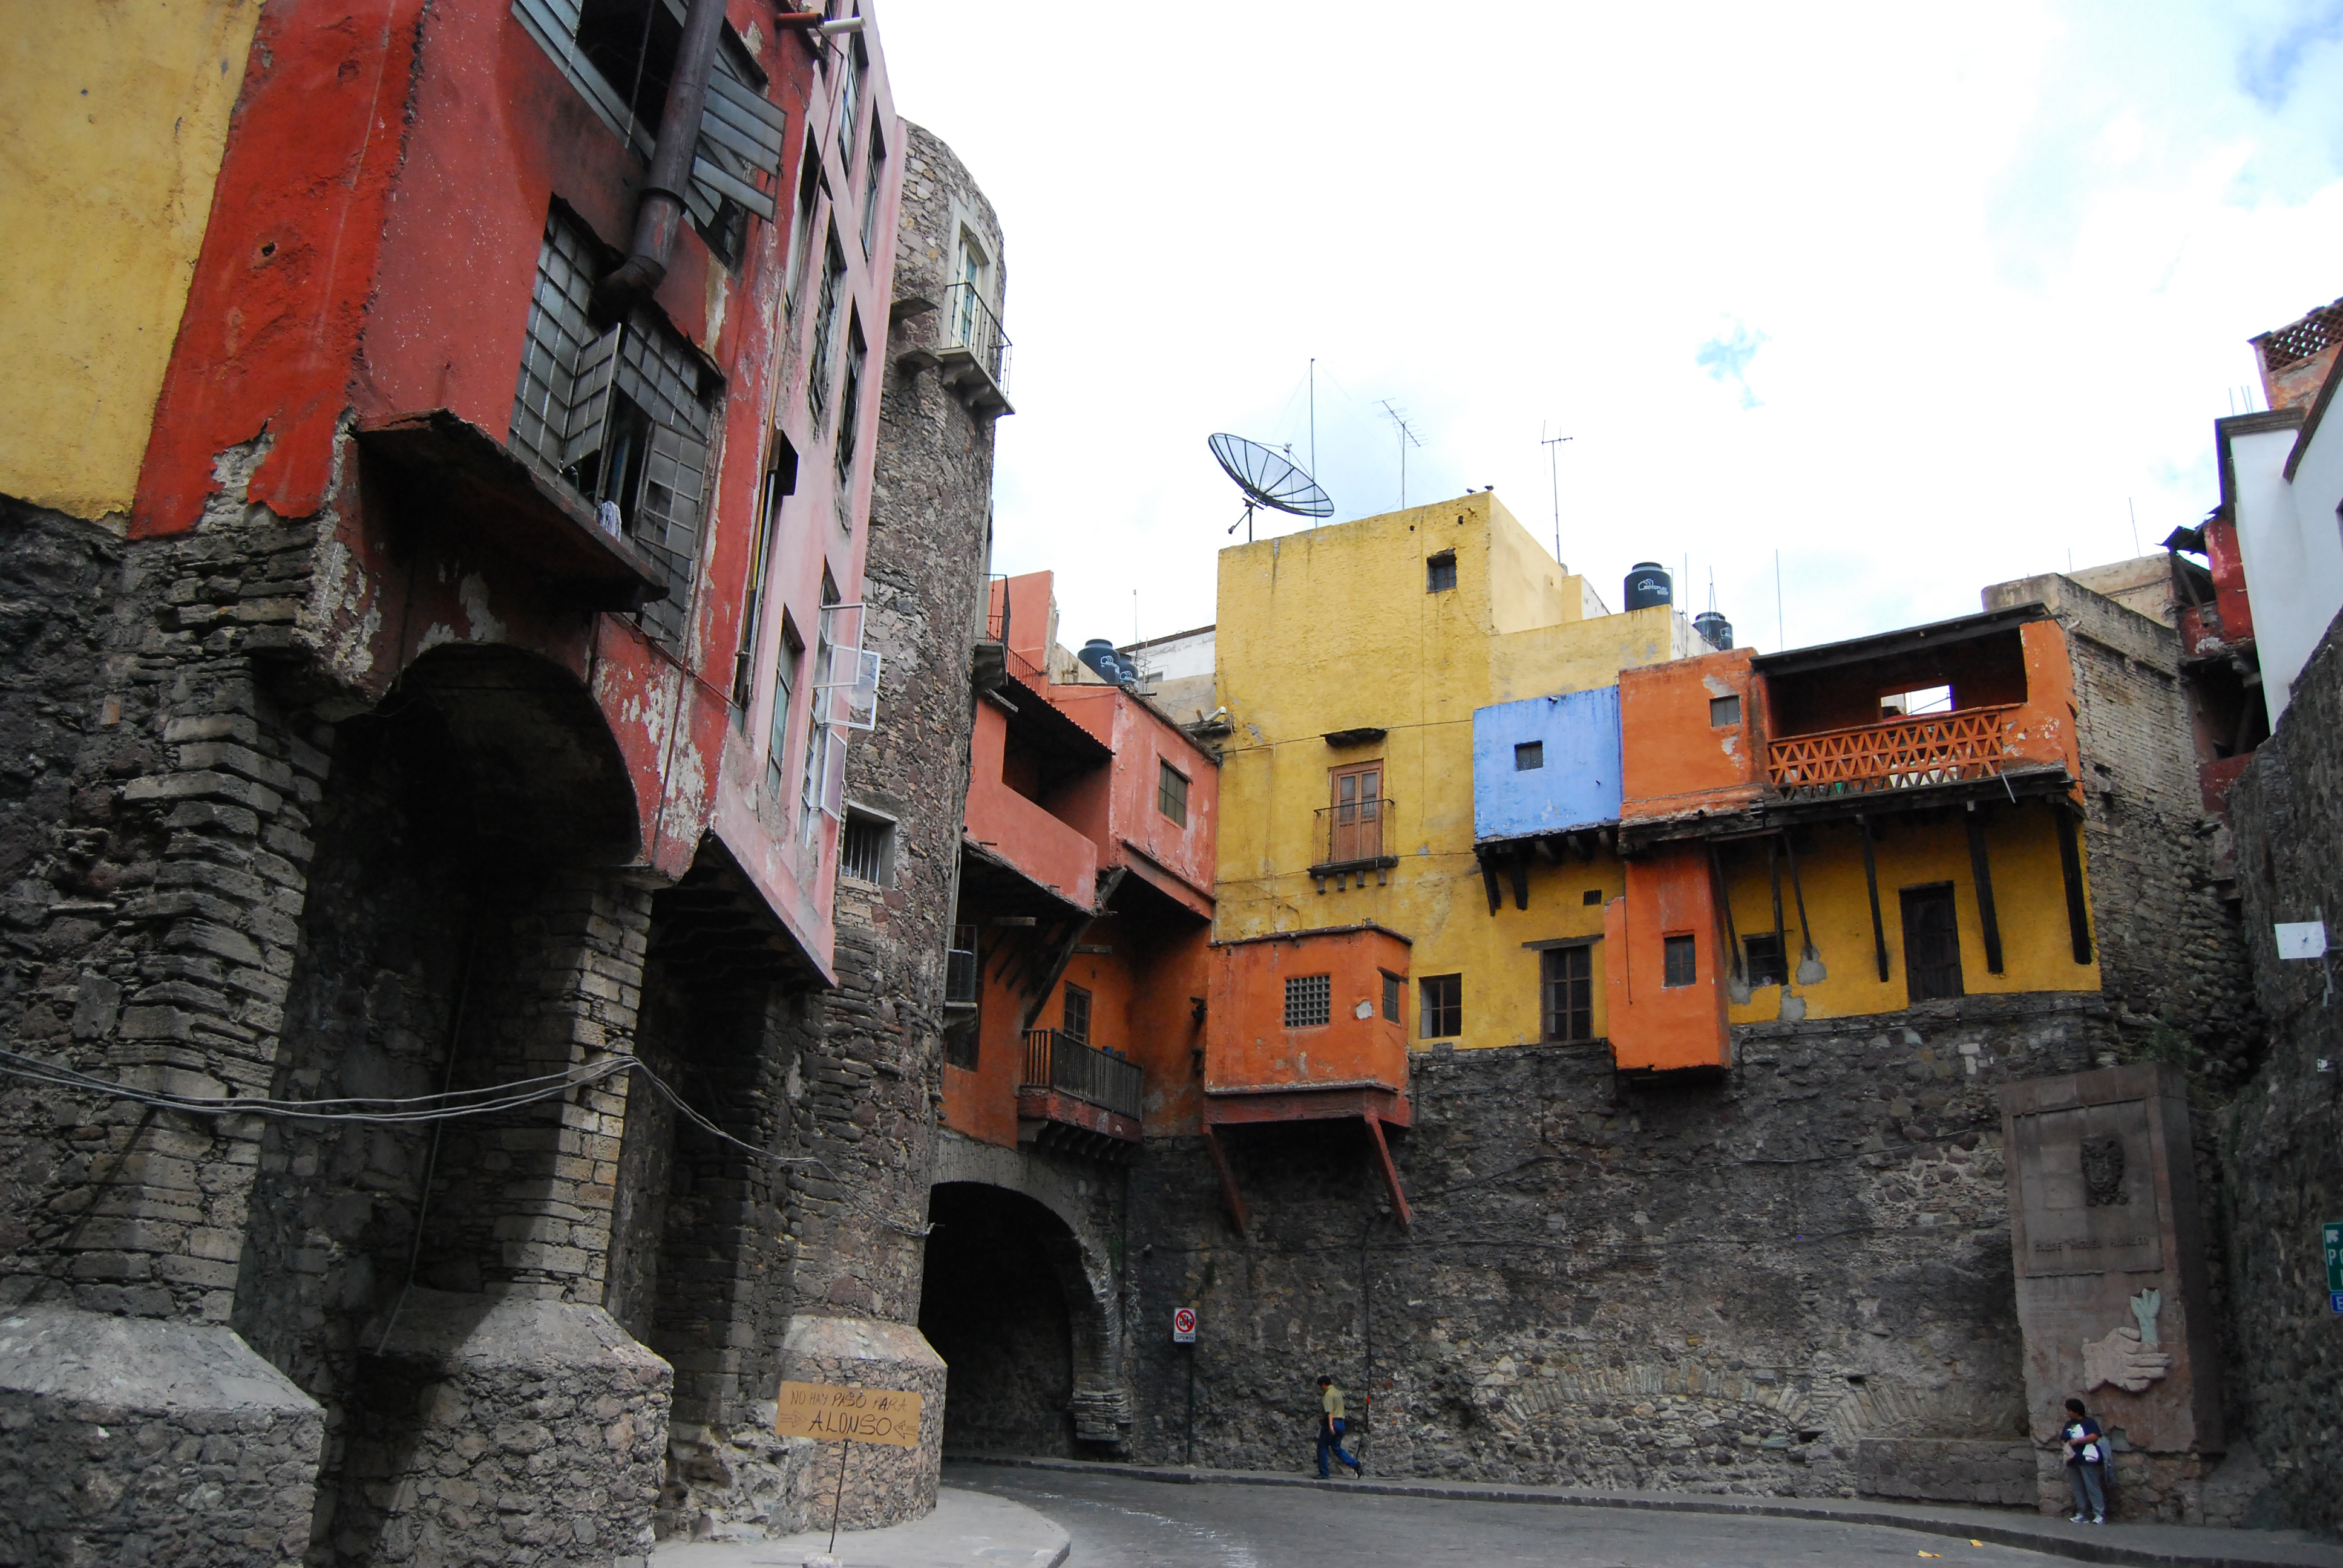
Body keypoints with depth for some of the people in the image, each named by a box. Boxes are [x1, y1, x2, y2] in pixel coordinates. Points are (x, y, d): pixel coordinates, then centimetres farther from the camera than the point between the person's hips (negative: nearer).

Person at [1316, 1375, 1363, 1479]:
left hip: (1331, 1423, -9)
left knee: (1322, 1449, 2)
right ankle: (1355, 1465, 0)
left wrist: (1330, 1425, -38)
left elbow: (1329, 1411, -27)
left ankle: (1324, 1474, 3)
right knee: (1337, 1448, 14)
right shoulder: (1338, 1392, 17)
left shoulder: (1328, 1394, -12)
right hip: (1340, 1423, 9)